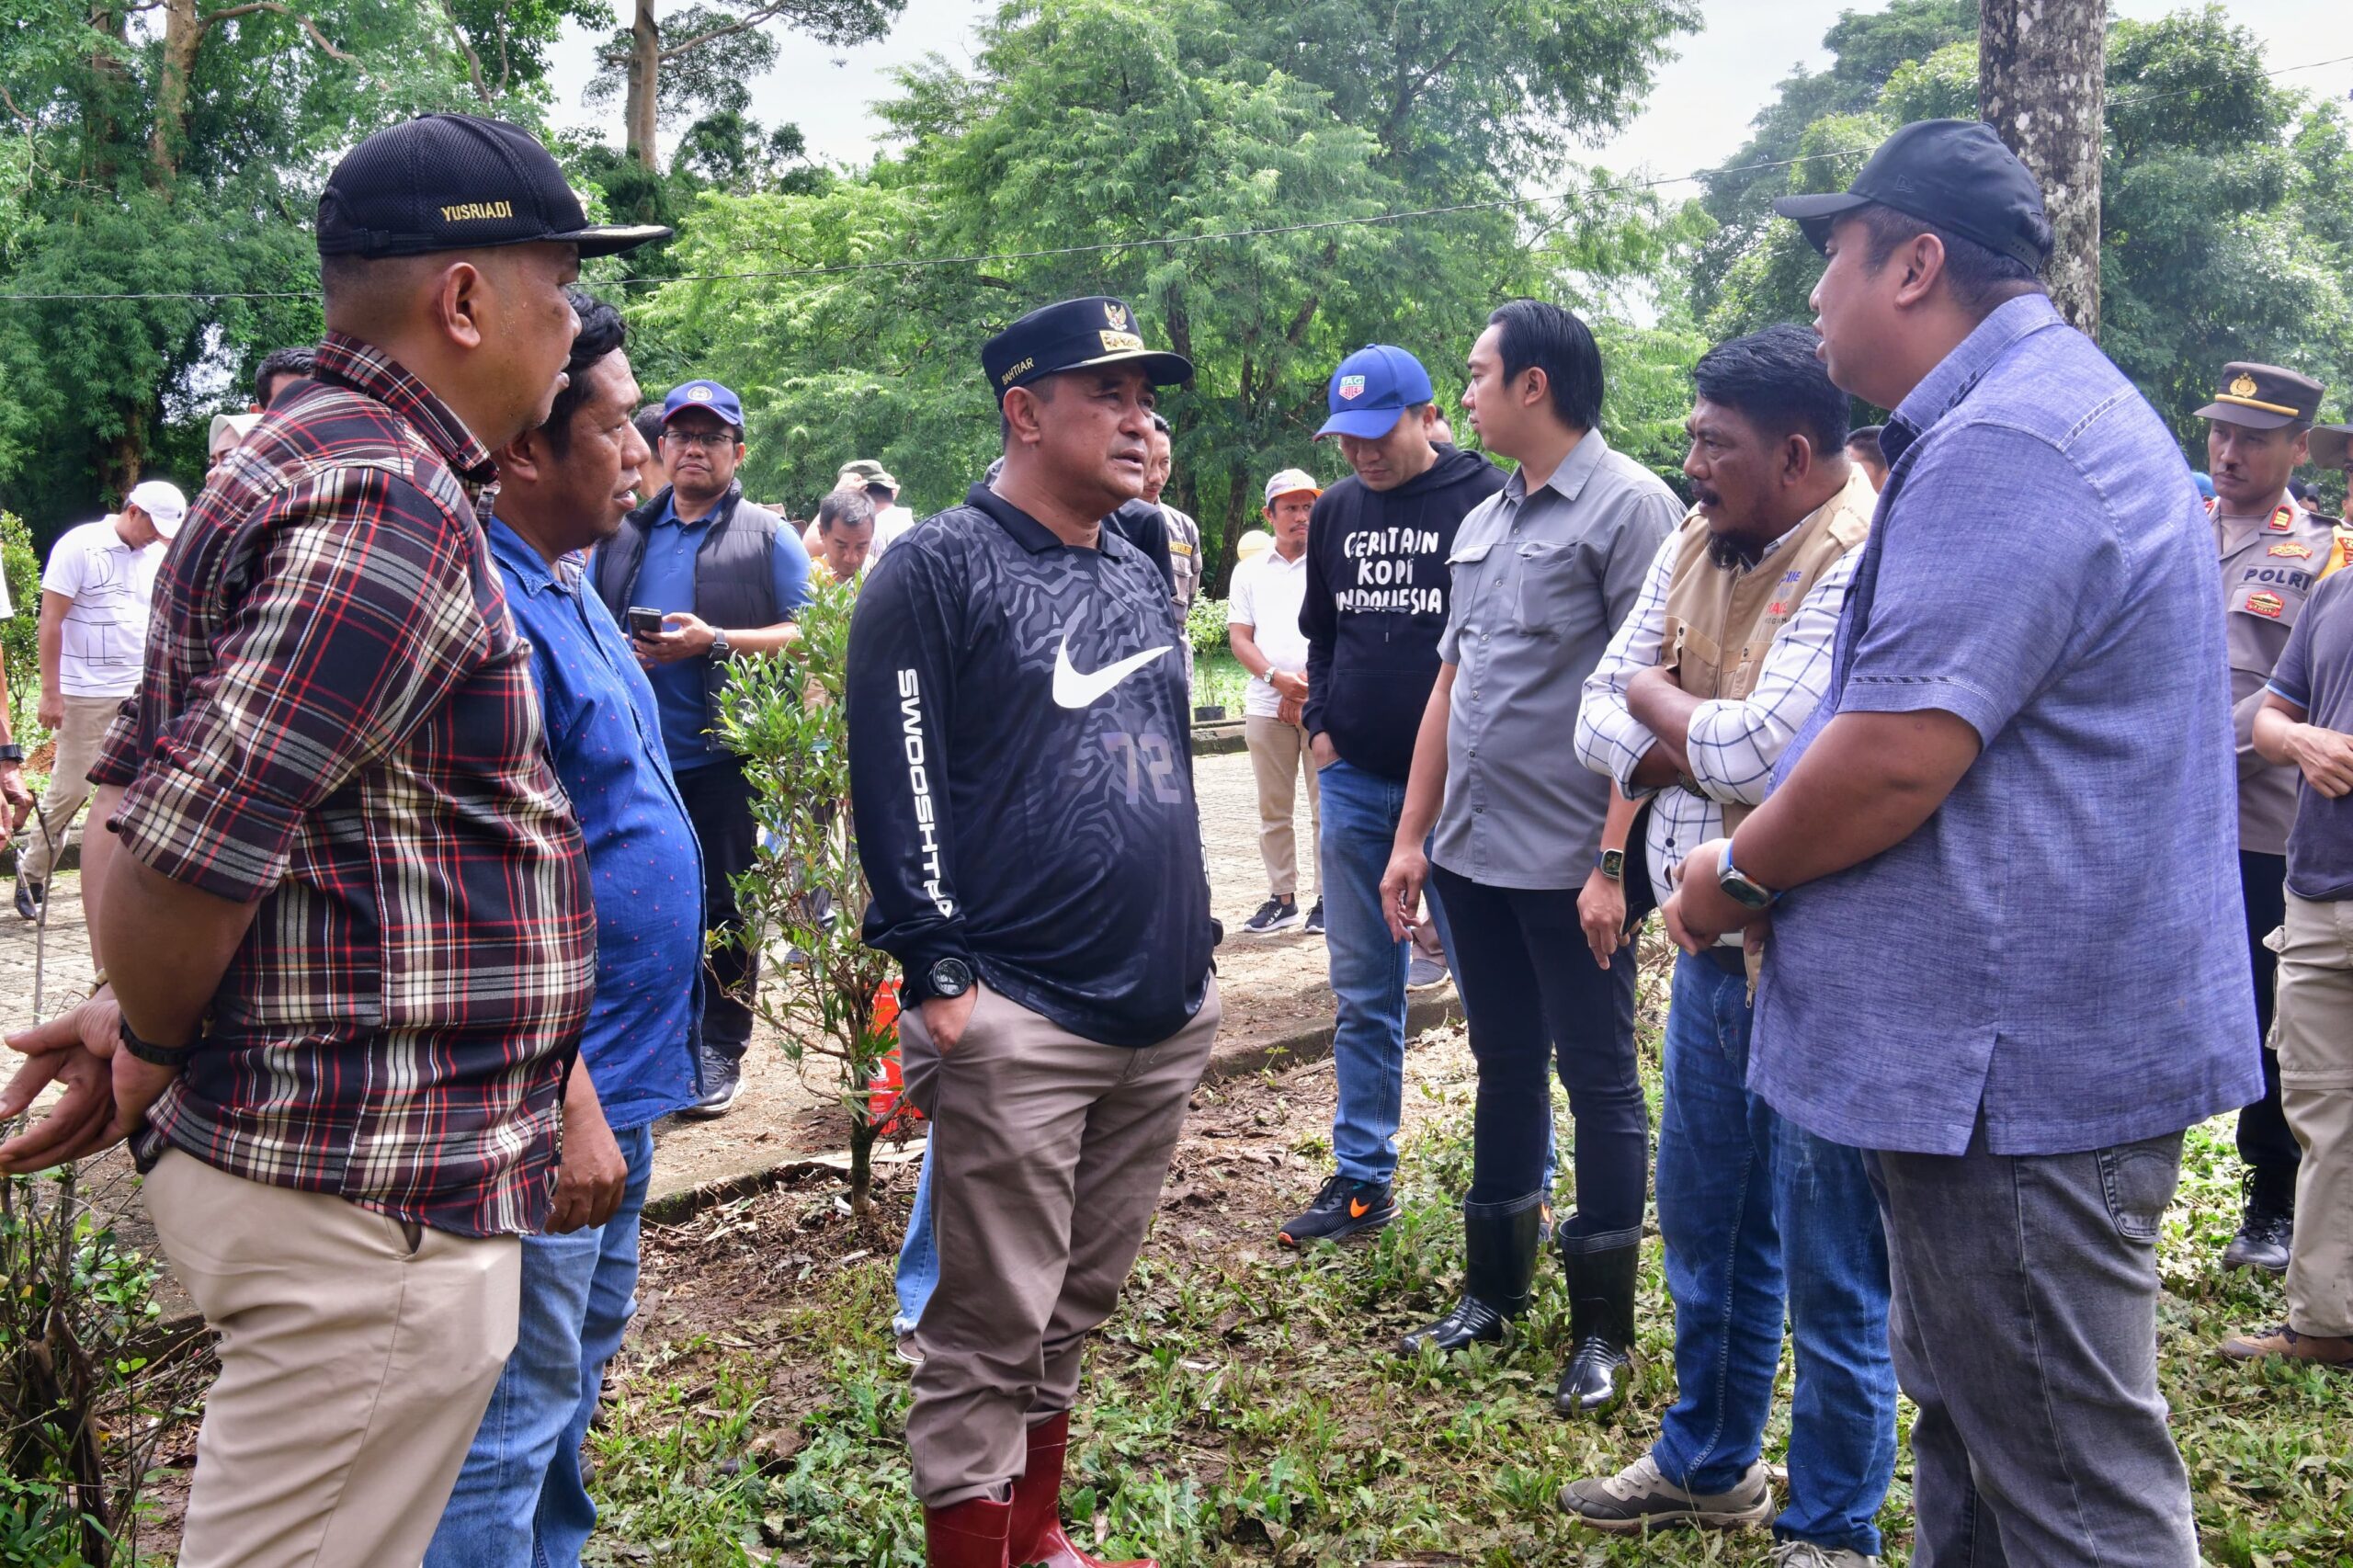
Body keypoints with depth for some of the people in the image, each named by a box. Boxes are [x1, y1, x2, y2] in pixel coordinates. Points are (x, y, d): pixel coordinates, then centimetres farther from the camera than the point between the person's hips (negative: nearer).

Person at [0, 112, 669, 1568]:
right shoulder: (392, 509, -20)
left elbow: (164, 784, 15)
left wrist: (139, 1015, 7)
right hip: (371, 1194, -10)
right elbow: (190, 846, -24)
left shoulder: (316, 460, 14)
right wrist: (151, 1046, -6)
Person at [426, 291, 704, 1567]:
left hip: (612, 1078, 10)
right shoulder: (486, 610, -21)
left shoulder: (565, 590, 11)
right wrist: (569, 1104, -23)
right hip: (553, 1105, -10)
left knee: (572, 1387, 22)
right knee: (512, 1420, 1)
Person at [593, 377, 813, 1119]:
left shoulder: (767, 537, 3)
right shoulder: (624, 534, 15)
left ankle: (719, 1050, 13)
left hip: (723, 758, -3)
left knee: (723, 910, 3)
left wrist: (715, 641, -16)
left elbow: (808, 634, -5)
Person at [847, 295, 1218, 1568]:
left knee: (1078, 1306, 17)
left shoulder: (1141, 577, 16)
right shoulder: (937, 570, -6)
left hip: (1166, 1011, 7)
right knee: (991, 1329, -1)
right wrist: (941, 974, -15)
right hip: (1018, 1020, -7)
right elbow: (895, 784, -11)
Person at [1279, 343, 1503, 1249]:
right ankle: (1361, 1182, 21)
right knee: (1361, 995, 11)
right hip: (1353, 782, 6)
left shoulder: (1487, 502, -7)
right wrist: (1319, 725, 9)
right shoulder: (1334, 512, 11)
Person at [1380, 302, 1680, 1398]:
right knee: (1505, 1071, 17)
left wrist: (1614, 861, -20)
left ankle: (1602, 1328, 16)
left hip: (1569, 859, -7)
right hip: (1472, 854, 8)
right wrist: (1413, 837, 13)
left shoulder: (1628, 506, -10)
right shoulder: (1485, 523, 14)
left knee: (1599, 1084, 4)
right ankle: (1494, 1288, 31)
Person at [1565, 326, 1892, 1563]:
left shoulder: (1863, 567, -19)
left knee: (1828, 1272, 6)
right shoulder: (1694, 547, 6)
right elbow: (1601, 724, 5)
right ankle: (1707, 1464, 42)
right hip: (1712, 944, 8)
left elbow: (1758, 752, -27)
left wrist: (1659, 701, -7)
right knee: (1705, 1228, 22)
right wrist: (1710, 753, -15)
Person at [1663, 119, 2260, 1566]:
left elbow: (1898, 755, -25)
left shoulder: (2004, 445, -20)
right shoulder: (2053, 409, 17)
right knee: (1972, 1433, 22)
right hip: (2000, 1042, 11)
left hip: (2025, 1064, -11)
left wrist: (1738, 876, -8)